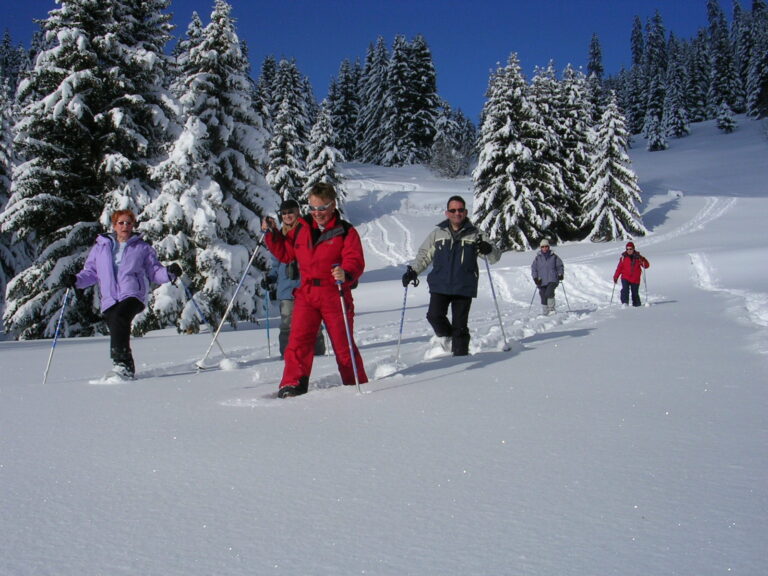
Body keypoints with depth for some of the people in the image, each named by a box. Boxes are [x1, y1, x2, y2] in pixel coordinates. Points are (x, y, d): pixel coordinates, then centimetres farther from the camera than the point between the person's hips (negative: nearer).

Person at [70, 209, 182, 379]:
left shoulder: (142, 248, 16)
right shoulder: (101, 246, 21)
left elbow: (154, 271, 14)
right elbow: (91, 272, 22)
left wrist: (169, 273, -5)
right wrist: (77, 280, 3)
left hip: (133, 295, -3)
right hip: (109, 299, 3)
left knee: (119, 316, -30)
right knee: (117, 331, -9)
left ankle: (121, 363, -34)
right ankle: (126, 367, 4)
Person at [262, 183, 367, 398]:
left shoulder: (346, 232, -3)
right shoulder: (301, 229, 11)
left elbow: (356, 262, -14)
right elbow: (285, 253, 21)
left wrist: (346, 274, -35)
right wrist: (272, 234, 9)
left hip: (335, 295, -3)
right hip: (306, 294, 3)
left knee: (343, 344, 6)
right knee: (298, 339, -10)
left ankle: (357, 385, 22)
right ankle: (293, 384, -5)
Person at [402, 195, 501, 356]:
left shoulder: (475, 235, 6)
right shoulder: (437, 233, 9)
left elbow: (495, 257, 4)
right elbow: (424, 255, 16)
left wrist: (488, 250, -19)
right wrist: (413, 271, 2)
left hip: (464, 288, -1)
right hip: (440, 286, 1)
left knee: (460, 325, 0)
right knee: (434, 315, -13)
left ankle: (460, 355, 14)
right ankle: (446, 336, 17)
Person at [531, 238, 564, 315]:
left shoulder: (554, 256, 5)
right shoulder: (538, 258, 7)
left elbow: (560, 266, 13)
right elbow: (533, 268, 9)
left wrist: (560, 274, -1)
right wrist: (535, 278, -3)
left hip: (552, 280, -2)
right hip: (542, 281, 2)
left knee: (549, 293, -22)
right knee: (543, 296, 2)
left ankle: (551, 309, -12)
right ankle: (545, 311, 15)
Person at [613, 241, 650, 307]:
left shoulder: (638, 257, 1)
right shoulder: (623, 257, 2)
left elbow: (646, 265, -1)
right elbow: (619, 268, 6)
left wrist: (643, 260, -21)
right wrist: (616, 276, 1)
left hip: (635, 279, 0)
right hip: (625, 278, 0)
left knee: (635, 293, 6)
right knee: (625, 290, -22)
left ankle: (637, 305, 20)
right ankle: (625, 303, -25)